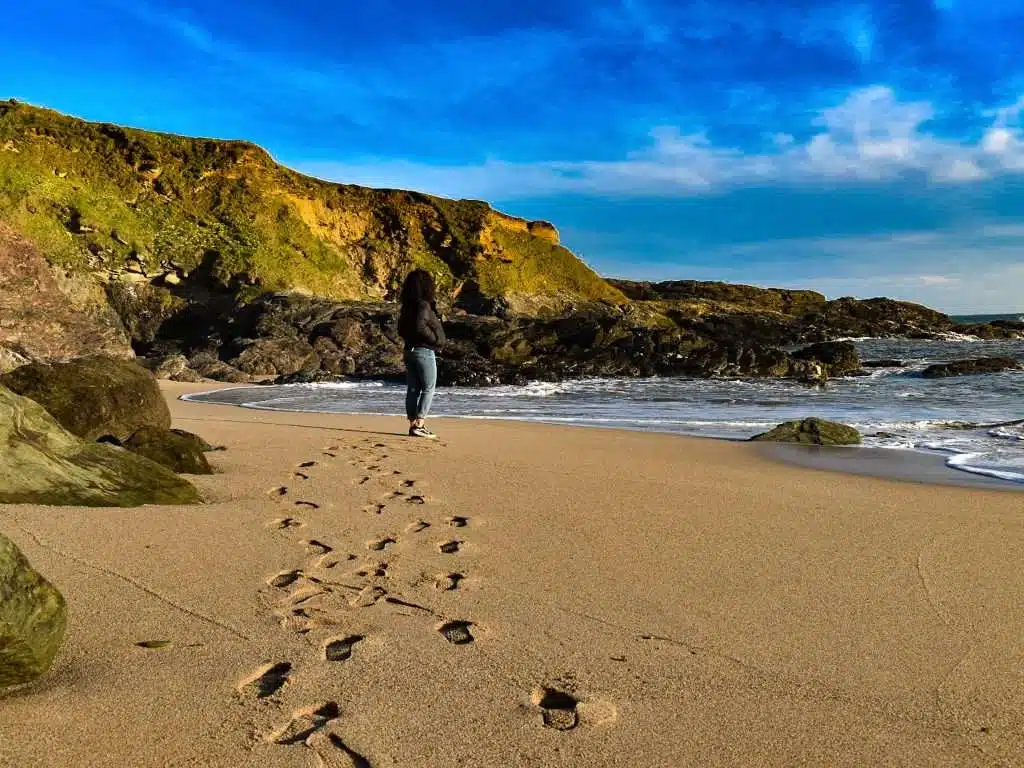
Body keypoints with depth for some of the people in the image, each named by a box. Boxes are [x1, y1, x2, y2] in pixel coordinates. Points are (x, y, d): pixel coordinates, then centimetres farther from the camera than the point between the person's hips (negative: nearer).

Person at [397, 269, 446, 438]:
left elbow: (401, 329, 16)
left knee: (413, 389, 9)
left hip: (409, 350, 8)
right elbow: (420, 326, -25)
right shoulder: (423, 305, -14)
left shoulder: (408, 306, 12)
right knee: (428, 389, -3)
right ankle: (419, 424, -9)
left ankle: (413, 424, 12)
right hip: (424, 350, -8)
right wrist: (435, 339, -13)